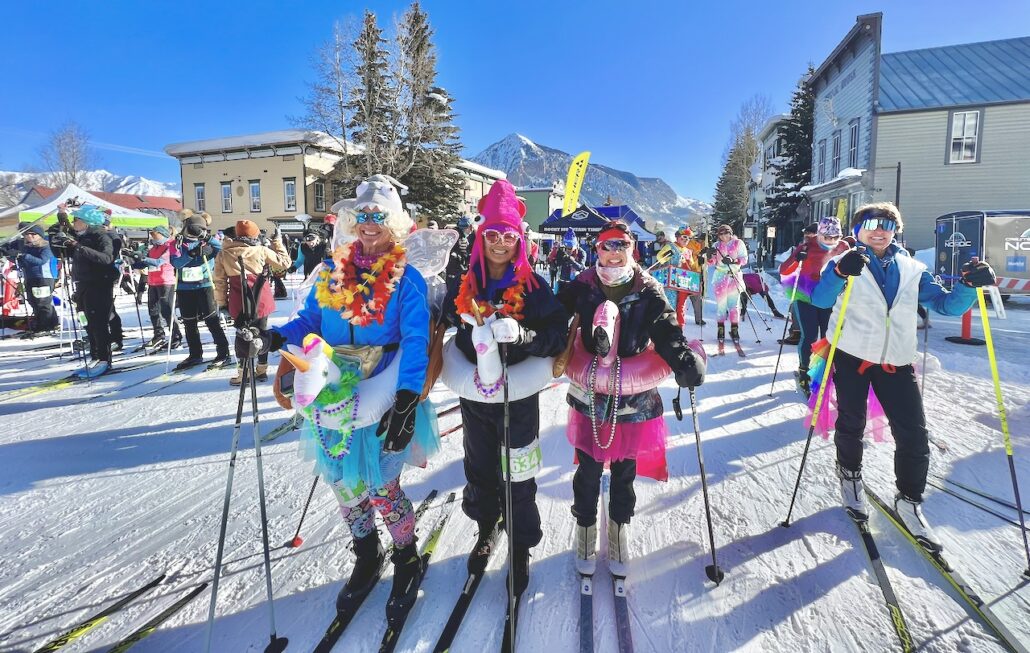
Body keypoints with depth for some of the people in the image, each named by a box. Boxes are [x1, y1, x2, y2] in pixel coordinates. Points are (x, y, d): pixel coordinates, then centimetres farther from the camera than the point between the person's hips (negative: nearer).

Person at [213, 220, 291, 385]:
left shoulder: (223, 253, 1)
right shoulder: (261, 250, -3)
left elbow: (219, 281, 3)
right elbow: (284, 262, 6)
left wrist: (221, 302, 12)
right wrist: (278, 242, 14)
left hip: (239, 301, 0)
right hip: (261, 299, 0)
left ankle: (244, 373, 10)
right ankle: (262, 370, 21)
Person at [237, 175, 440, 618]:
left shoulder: (406, 278, -7)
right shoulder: (333, 271, 6)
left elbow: (415, 342, -14)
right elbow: (309, 322, 10)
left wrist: (406, 401, -24)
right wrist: (269, 339, -9)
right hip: (335, 398, 5)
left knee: (381, 488, 2)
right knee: (344, 485, 15)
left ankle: (407, 559, 31)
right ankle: (367, 557, 41)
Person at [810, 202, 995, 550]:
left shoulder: (912, 270, 11)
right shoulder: (844, 263, -1)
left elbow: (945, 304, 10)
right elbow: (820, 300, -18)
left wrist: (969, 285, -10)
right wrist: (840, 272, -37)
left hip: (896, 362, 3)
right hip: (851, 356, -3)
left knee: (914, 436, 1)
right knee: (851, 424, 8)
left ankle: (909, 501, 19)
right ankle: (850, 476, 34)